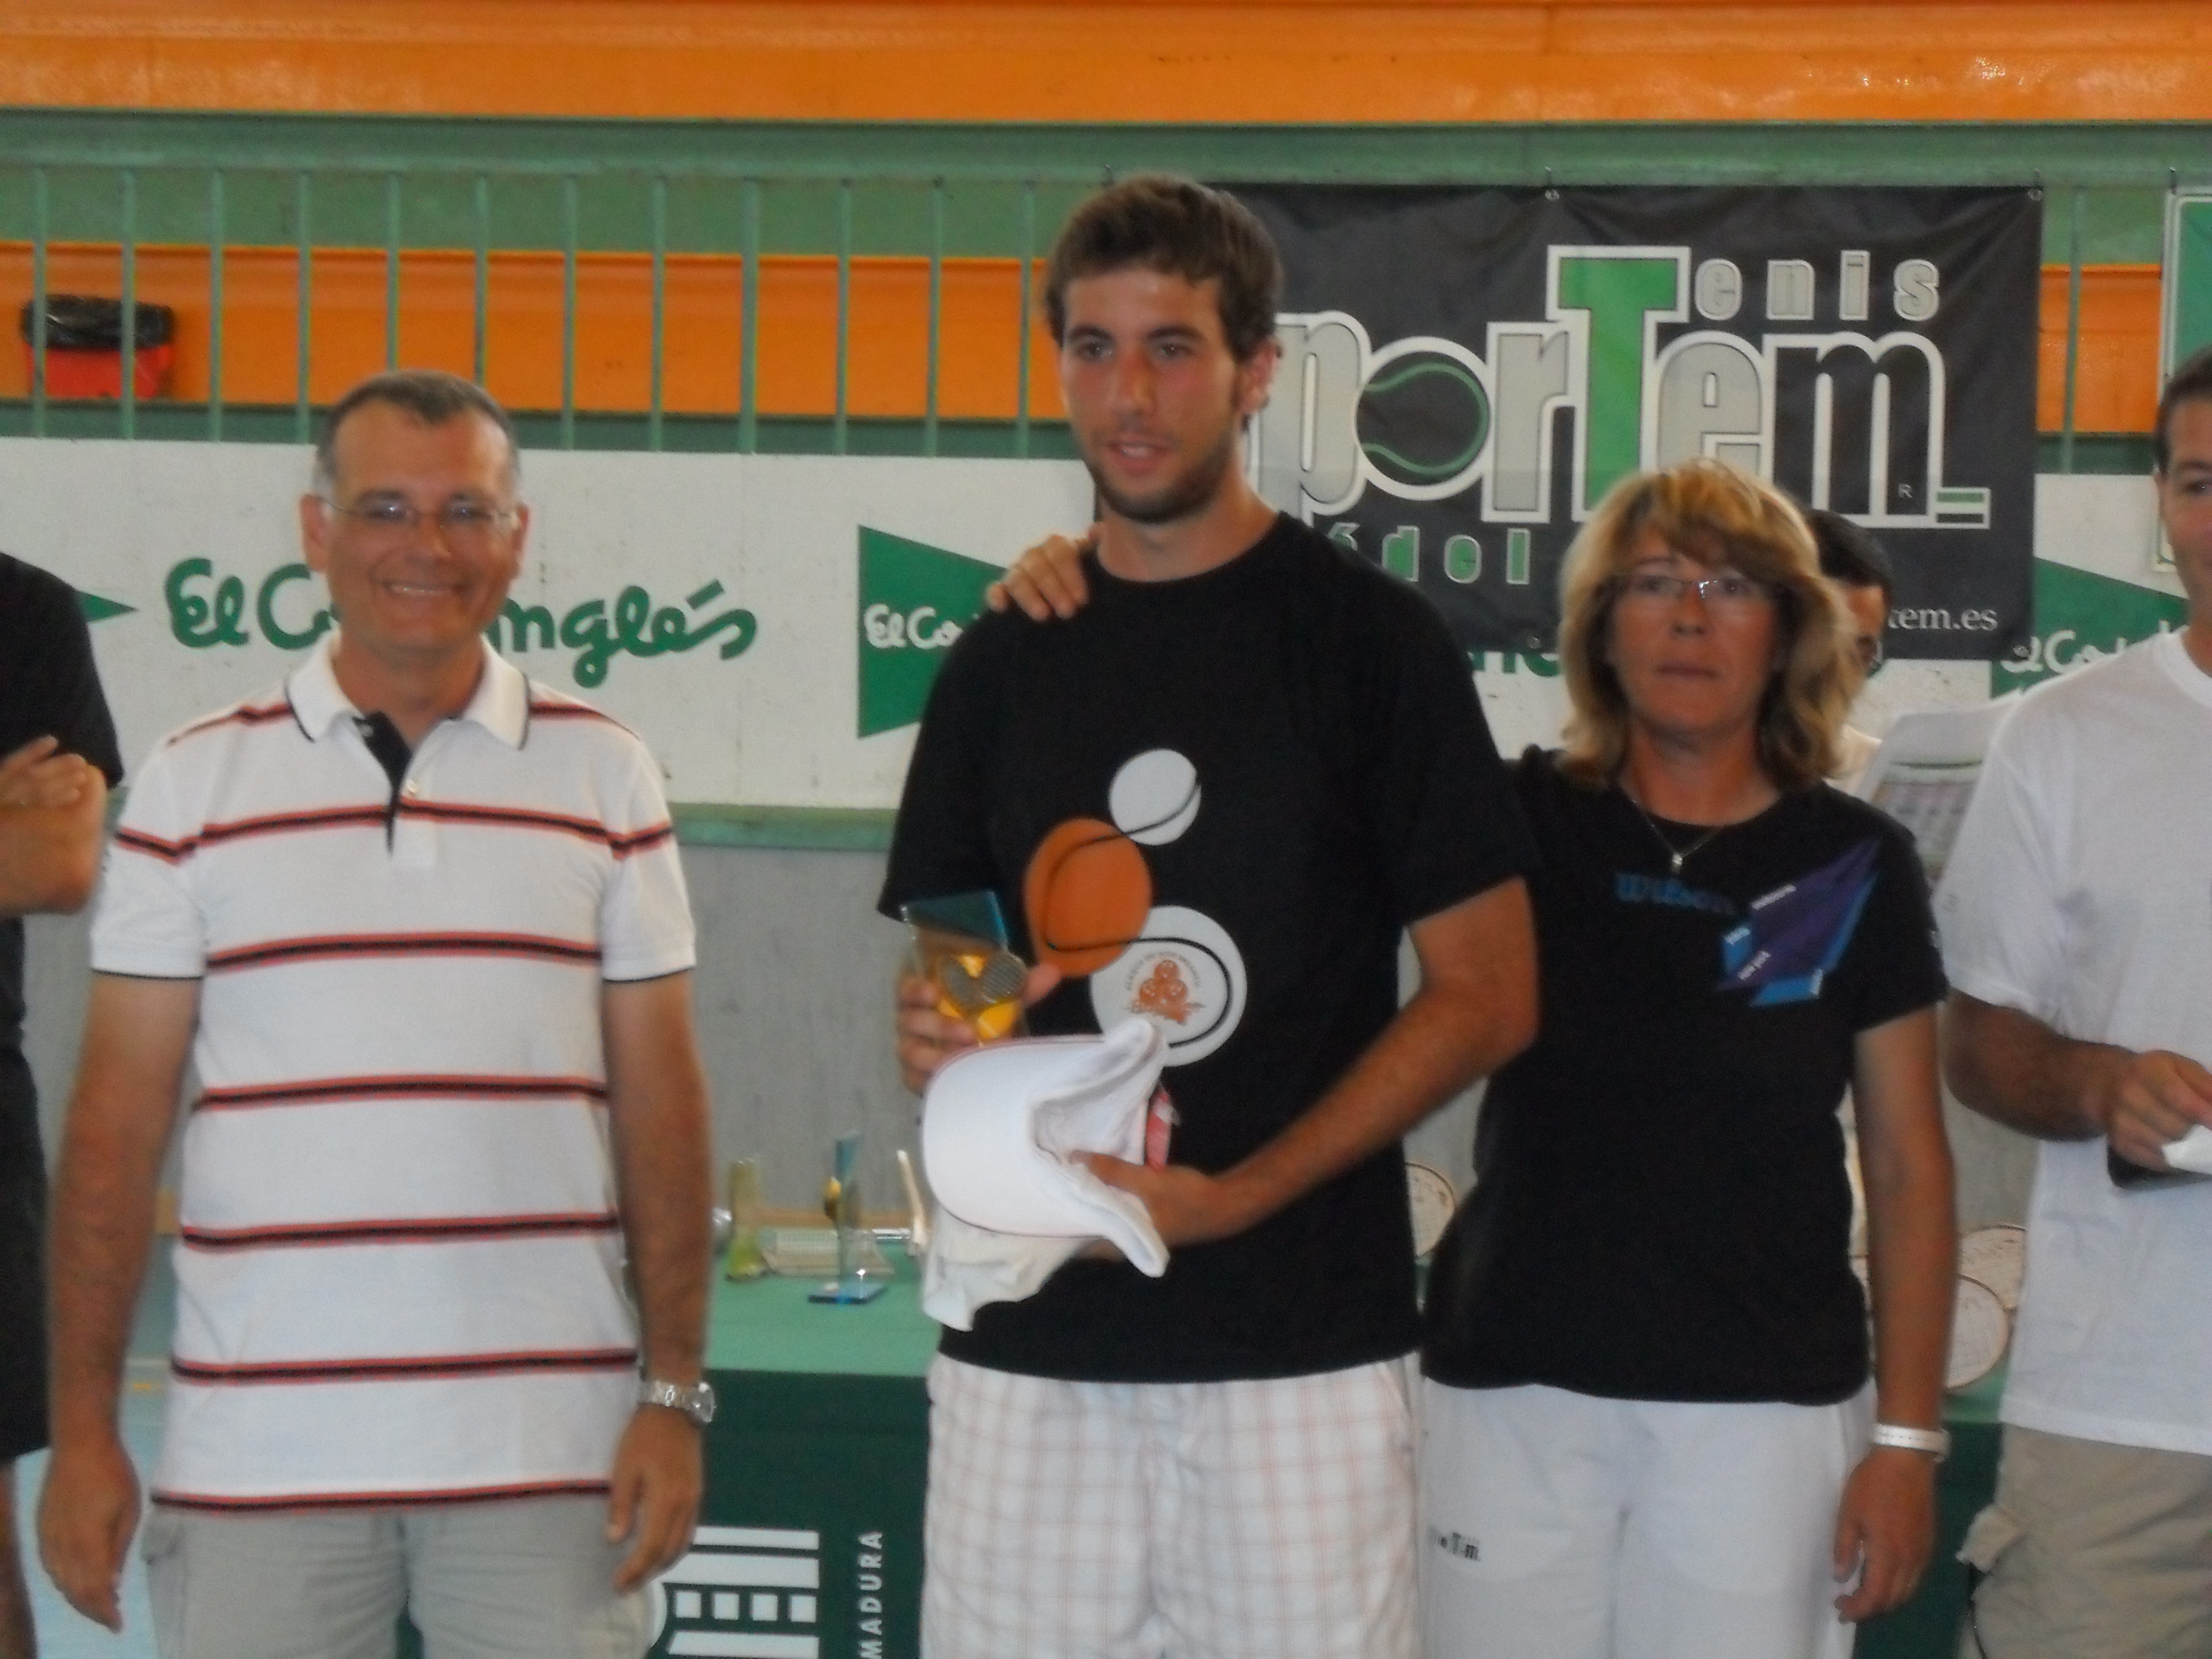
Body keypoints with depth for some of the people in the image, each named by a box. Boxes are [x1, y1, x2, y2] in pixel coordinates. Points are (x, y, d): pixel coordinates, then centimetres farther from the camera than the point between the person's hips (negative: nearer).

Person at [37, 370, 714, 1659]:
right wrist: (83, 1426, 0)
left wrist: (676, 1389, 0)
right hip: (256, 1451, 0)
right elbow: (120, 1120, 4)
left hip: (547, 1452, 0)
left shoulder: (605, 777, 6)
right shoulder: (196, 782, 4)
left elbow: (660, 1102, 6)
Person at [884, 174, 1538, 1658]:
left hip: (1296, 1348, -3)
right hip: (1026, 1334, 4)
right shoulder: (1002, 662, 10)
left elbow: (1487, 995, -4)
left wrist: (1237, 1192, -14)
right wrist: (935, 1038, -5)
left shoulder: (1367, 634, -3)